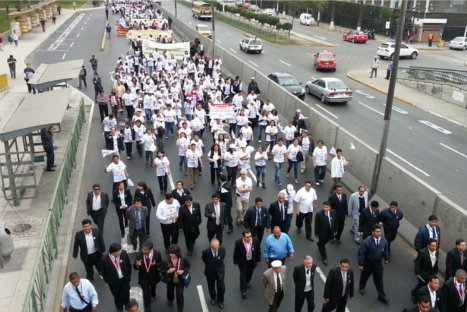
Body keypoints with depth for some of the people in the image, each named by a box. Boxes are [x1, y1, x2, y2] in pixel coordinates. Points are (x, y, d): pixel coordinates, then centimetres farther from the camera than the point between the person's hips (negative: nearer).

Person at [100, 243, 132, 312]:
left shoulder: (124, 254, -22)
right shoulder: (105, 259, -26)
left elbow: (129, 265, -4)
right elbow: (103, 272, -8)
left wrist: (128, 276, 1)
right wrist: (107, 281, -1)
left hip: (124, 279, 1)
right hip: (113, 282, -1)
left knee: (126, 295, 16)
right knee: (117, 296, 21)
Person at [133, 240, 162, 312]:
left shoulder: (157, 254, -25)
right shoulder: (139, 254, -25)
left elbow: (160, 265, -13)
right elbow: (134, 266, -15)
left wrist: (154, 265, -35)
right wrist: (137, 265, -39)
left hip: (154, 276, 2)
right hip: (143, 277, -2)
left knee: (153, 288, 32)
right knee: (146, 294, 3)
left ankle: (153, 295, 67)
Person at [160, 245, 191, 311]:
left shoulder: (183, 259, -24)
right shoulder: (166, 261, -25)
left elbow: (188, 266, -5)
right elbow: (161, 271, -12)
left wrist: (183, 271, -23)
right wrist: (168, 271, -32)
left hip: (180, 280, -1)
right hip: (170, 281, 1)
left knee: (180, 296, 2)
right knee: (170, 292, 29)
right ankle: (170, 300, 65)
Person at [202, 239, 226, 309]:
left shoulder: (222, 249, -26)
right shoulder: (206, 252, -31)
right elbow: (204, 259, -5)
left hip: (220, 272, 1)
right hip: (210, 272, -1)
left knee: (221, 288, 11)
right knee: (211, 287, 22)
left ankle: (220, 300, 39)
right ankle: (213, 298, 52)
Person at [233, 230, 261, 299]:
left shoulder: (255, 241, -22)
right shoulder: (238, 242, -27)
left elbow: (258, 251, -6)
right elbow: (236, 253, -13)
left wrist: (258, 260, 1)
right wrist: (236, 262, -5)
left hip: (252, 261, 3)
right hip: (243, 262, -3)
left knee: (250, 273, 26)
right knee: (243, 275, 6)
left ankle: (247, 282, 56)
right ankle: (243, 291, 24)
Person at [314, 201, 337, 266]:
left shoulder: (333, 212, -14)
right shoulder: (319, 214, -26)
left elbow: (335, 221, 1)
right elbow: (316, 225, -17)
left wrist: (335, 230, 8)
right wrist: (316, 234, -11)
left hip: (330, 232, 4)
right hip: (322, 233, -4)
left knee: (325, 242, 27)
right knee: (322, 244, 14)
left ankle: (319, 244, 61)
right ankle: (324, 258, 33)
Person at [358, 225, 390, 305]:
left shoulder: (384, 241, -13)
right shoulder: (367, 241, -26)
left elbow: (386, 250, 7)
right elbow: (361, 253, -19)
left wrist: (386, 258, 7)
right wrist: (360, 264, -16)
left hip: (378, 264, 2)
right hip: (367, 263, -2)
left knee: (379, 280, 11)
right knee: (364, 276, 22)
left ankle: (382, 296, 25)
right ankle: (361, 287, 52)